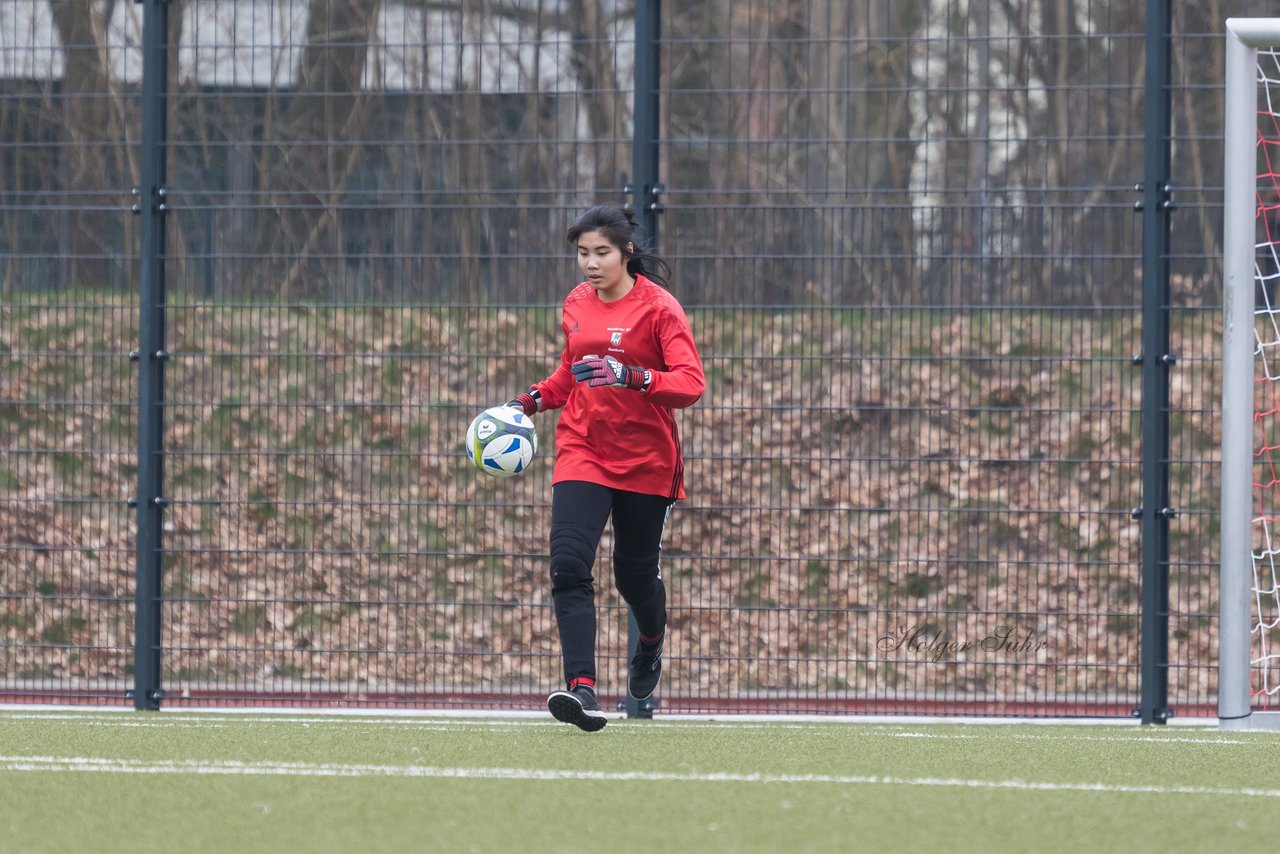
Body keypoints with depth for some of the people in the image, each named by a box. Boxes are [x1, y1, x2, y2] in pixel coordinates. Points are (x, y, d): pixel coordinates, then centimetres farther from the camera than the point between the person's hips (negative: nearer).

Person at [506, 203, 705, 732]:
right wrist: (533, 401, 6)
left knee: (635, 573, 10)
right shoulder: (576, 305, 6)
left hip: (645, 462, -3)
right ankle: (582, 688, -26)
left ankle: (650, 649, 46)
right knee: (568, 564, -18)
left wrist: (632, 377, -34)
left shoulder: (658, 307, -10)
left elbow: (691, 383, -19)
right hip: (583, 452, 3)